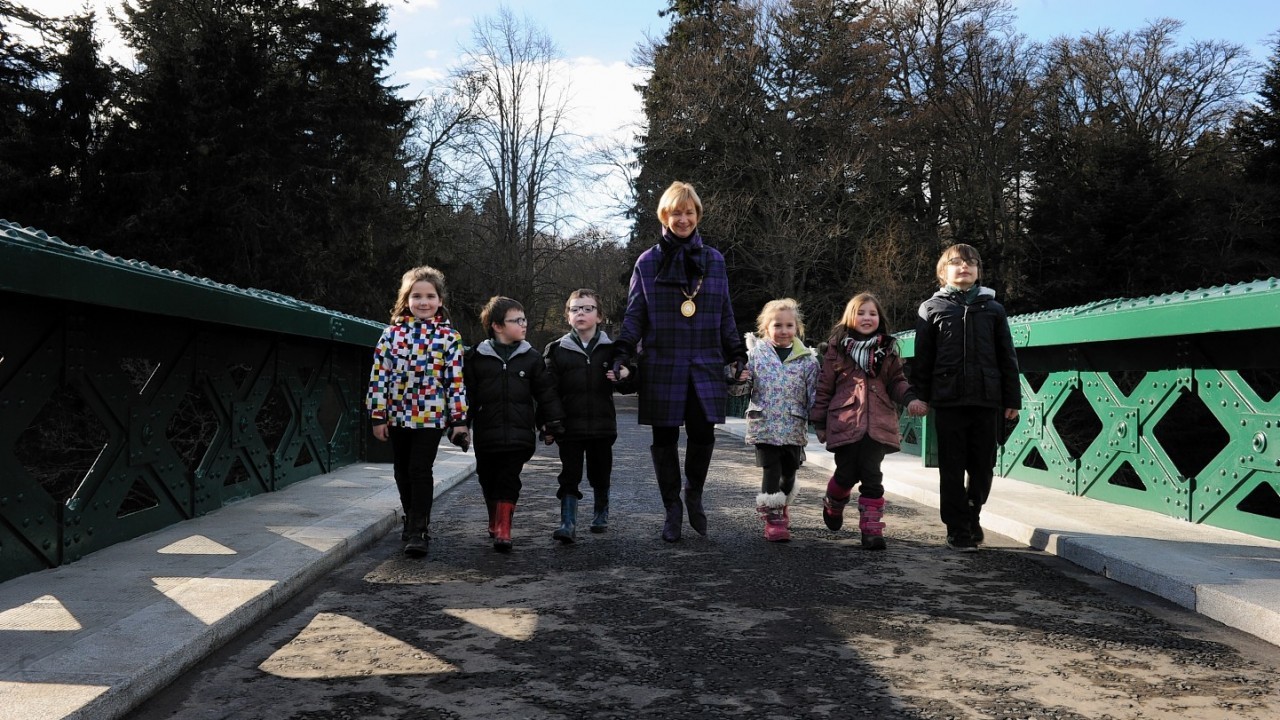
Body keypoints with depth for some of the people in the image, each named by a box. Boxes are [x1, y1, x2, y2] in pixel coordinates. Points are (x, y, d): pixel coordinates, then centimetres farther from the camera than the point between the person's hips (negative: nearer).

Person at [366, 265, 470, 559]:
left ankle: (417, 532, -2)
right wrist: (378, 416, -2)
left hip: (431, 416, -3)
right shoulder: (392, 333, 1)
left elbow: (456, 381, -3)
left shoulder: (449, 336, -3)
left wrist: (459, 419, -6)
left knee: (420, 471, -9)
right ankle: (412, 521, 33)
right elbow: (379, 375, 1)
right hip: (397, 414, 3)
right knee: (403, 472, 14)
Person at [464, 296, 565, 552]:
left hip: (519, 434, -1)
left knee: (509, 480, -5)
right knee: (489, 480, 12)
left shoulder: (531, 357, 5)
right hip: (487, 433, 1)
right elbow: (467, 393, 5)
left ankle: (503, 528, -6)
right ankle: (495, 520, 32)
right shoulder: (476, 357, 2)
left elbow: (546, 393, 7)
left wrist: (552, 423, 4)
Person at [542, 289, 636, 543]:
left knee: (600, 474, 14)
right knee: (570, 474, -5)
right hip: (570, 426, -1)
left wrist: (625, 376, -13)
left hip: (602, 425, 2)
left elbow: (629, 387, 11)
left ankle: (601, 514, 33)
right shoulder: (557, 350, 1)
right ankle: (568, 523, -5)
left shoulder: (611, 348, 4)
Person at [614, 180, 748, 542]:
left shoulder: (713, 260, 10)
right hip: (662, 366, -1)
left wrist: (738, 357, 10)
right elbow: (634, 314, 4)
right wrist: (622, 356, -6)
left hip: (705, 366, 1)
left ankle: (694, 495, 26)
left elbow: (726, 315, 14)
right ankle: (672, 509, 19)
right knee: (665, 438, 4)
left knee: (703, 434, -1)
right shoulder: (648, 262, 4)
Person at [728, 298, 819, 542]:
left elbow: (814, 395, 3)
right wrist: (737, 381, -21)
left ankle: (782, 508, 40)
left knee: (789, 472, 15)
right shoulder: (755, 354, -1)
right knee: (771, 472, -5)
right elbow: (741, 388, 1)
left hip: (794, 429, 2)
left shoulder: (807, 360, 0)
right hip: (764, 427, -2)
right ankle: (772, 518, 7)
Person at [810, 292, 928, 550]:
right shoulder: (837, 348, 5)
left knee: (872, 475, -4)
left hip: (878, 423, 1)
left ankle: (871, 529, 4)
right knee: (846, 474, 2)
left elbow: (897, 381, 14)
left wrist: (910, 398, -8)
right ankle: (832, 506, 35)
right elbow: (824, 386, 6)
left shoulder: (888, 349, 11)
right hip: (845, 421, -1)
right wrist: (820, 422, 5)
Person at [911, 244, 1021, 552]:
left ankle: (972, 514, 31)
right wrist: (920, 396, -1)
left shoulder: (993, 308, 11)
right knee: (952, 469, 2)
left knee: (982, 467, 7)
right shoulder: (932, 308, 8)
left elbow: (1007, 358, 10)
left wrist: (1012, 399, 5)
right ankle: (958, 530, 11)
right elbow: (922, 358, 5)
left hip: (987, 400, 1)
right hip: (948, 402, -1)